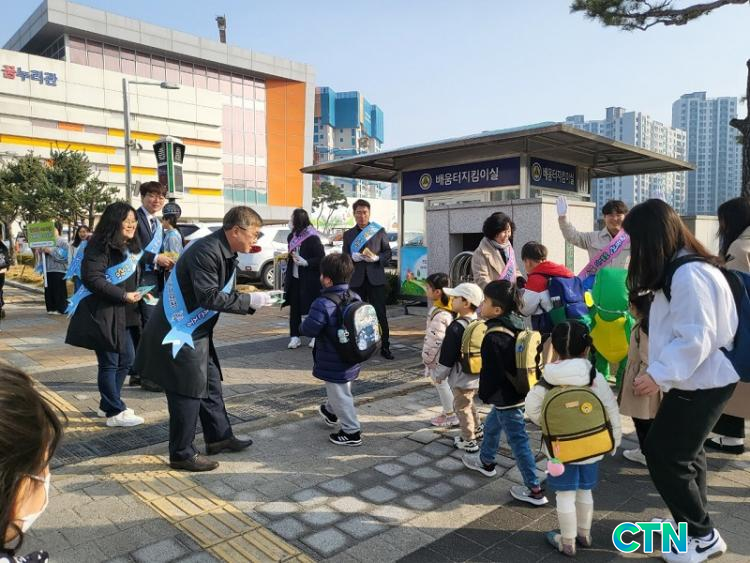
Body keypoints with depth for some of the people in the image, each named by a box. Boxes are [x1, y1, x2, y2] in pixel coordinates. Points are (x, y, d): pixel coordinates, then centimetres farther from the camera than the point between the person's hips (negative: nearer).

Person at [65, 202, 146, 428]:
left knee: (126, 358, 14)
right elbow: (92, 279, -22)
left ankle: (108, 404, 29)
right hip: (102, 313, -9)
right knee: (109, 363, -1)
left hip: (123, 314, 9)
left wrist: (138, 294, 5)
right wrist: (124, 296, -21)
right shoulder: (100, 247, -14)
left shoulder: (130, 246, 14)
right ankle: (115, 412, 9)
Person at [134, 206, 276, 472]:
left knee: (211, 384, 17)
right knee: (189, 391, 0)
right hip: (180, 333, -10)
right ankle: (182, 454, 16)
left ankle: (219, 437, 32)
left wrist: (253, 300, -3)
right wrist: (249, 300, -24)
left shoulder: (227, 252, 6)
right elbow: (209, 297, -29)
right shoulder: (206, 251, -25)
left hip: (198, 331, 10)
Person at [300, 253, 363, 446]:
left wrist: (302, 325, -4)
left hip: (333, 363, -9)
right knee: (339, 391, 29)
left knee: (340, 396, 5)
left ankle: (352, 432, 13)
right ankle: (330, 412, 53)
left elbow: (308, 329, -25)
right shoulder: (356, 298, -1)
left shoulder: (323, 304, -27)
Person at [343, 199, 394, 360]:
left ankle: (385, 347, 7)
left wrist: (376, 258, -14)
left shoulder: (380, 231, 7)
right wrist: (353, 257, -13)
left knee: (381, 314, -1)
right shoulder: (348, 235, 10)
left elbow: (388, 253, 5)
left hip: (376, 278, -1)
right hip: (356, 280, 2)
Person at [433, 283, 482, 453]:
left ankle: (468, 441, 18)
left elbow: (447, 356, -20)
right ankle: (476, 429, 42)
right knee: (469, 403, 27)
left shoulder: (456, 328, -26)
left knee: (461, 407, 8)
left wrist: (439, 374, -6)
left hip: (462, 377, -8)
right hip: (477, 374, 8)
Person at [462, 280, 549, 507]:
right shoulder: (516, 325, 1)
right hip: (518, 392, 10)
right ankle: (486, 461, 49)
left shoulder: (494, 337, -28)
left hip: (506, 399, -10)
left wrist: (485, 395, -6)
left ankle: (535, 490, 11)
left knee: (518, 440, 1)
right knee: (491, 425, 27)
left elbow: (491, 372, -24)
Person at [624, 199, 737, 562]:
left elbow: (696, 338, -27)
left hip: (702, 382, -10)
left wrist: (659, 374, -25)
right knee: (684, 450, 20)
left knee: (663, 453, -2)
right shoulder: (680, 269, 10)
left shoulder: (689, 274, -23)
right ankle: (692, 520, 36)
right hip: (699, 379, 10)